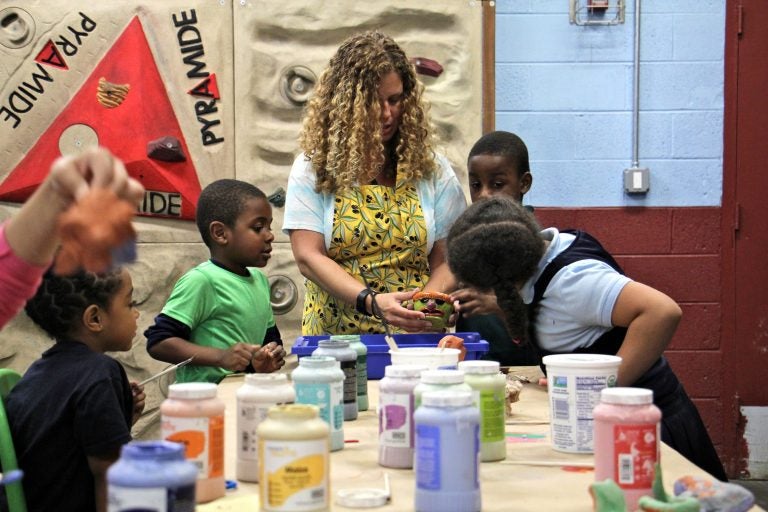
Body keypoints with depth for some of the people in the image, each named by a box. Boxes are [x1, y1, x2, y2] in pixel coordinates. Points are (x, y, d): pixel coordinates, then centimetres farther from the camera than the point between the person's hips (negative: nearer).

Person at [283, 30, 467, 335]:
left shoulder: (431, 168, 10)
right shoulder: (313, 168, 4)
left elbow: (448, 259, 7)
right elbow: (308, 256, -4)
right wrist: (371, 301, -18)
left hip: (413, 339, 1)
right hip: (333, 338, -1)